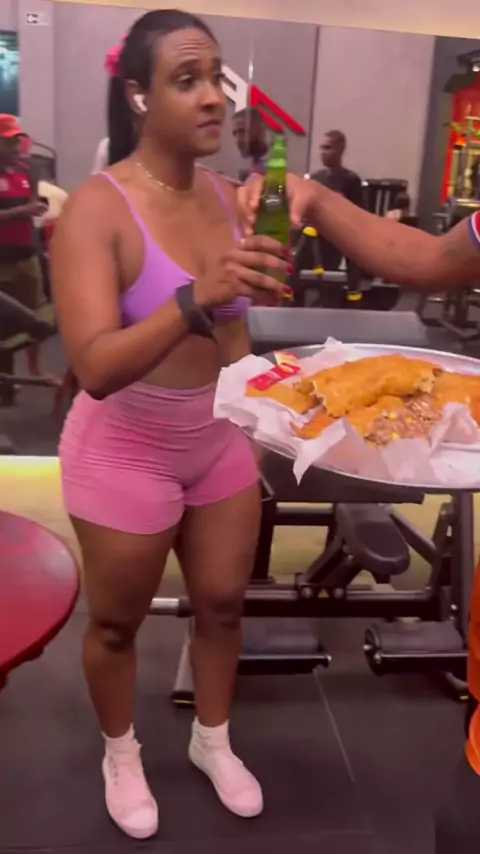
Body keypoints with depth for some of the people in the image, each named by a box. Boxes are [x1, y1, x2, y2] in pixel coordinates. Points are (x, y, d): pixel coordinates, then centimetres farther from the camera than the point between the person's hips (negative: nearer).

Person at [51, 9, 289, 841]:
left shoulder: (227, 196, -5)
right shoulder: (95, 208, -21)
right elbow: (94, 368, -31)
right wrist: (198, 298, -43)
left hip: (220, 441, 6)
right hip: (125, 451, -5)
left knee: (223, 601, 19)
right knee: (117, 622, 15)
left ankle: (212, 740, 46)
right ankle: (120, 755, 44)